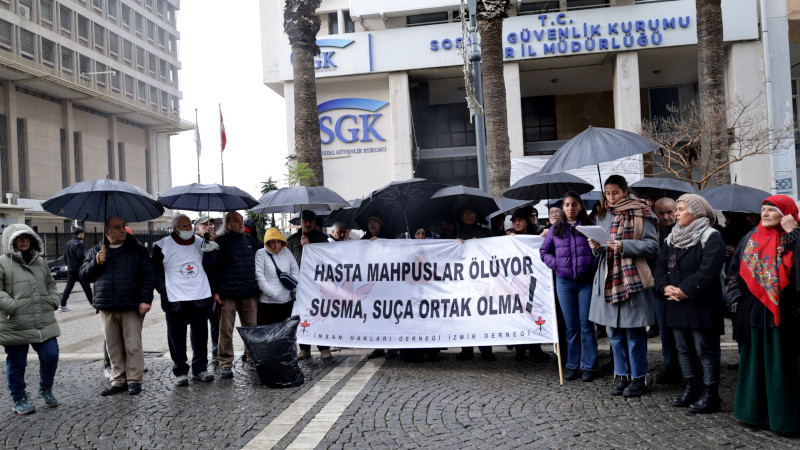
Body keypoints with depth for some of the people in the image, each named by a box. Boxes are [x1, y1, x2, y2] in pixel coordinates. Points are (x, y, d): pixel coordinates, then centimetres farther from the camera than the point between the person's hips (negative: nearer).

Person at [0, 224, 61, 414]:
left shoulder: (40, 261, 14)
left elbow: (50, 284, 24)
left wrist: (53, 300, 9)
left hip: (44, 322, 4)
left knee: (51, 356, 3)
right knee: (17, 364, 7)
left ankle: (45, 389, 27)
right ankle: (19, 400, 23)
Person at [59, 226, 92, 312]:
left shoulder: (67, 244, 13)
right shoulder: (78, 244, -13)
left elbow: (65, 257, 15)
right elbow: (80, 256, -21)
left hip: (70, 269, 7)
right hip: (79, 269, -7)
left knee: (68, 287, 7)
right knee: (86, 287, 3)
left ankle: (62, 305, 1)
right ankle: (93, 303, 9)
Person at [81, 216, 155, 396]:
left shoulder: (138, 250, 4)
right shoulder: (96, 251, 13)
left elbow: (149, 276, 0)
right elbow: (85, 275, 12)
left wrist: (146, 300, -9)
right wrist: (96, 263, -6)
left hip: (131, 307, -3)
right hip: (106, 308, 3)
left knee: (133, 345, -1)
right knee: (113, 347, 9)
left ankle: (134, 380, 9)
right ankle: (118, 380, 18)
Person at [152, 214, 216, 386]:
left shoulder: (199, 242, 7)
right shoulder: (162, 246, -3)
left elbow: (210, 264, 6)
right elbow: (157, 272, 1)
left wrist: (208, 249, -11)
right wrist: (164, 294, -8)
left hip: (200, 297, 4)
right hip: (175, 300, -3)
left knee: (200, 335, 11)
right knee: (177, 337, 2)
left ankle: (200, 369, 23)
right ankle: (180, 372, 13)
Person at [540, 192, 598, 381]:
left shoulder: (590, 226, 2)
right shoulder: (555, 229, 8)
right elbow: (544, 251, 13)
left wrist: (594, 264, -14)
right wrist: (555, 264, -3)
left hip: (586, 281, -2)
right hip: (564, 282, 2)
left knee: (586, 324, 0)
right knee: (570, 325, 8)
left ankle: (589, 366, 8)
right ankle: (572, 365, 16)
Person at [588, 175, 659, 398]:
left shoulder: (640, 213, -3)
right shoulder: (603, 216, 15)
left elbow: (652, 245, -8)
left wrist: (625, 245, -19)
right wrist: (596, 247, -1)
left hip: (632, 278, -6)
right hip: (608, 278, 6)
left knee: (634, 333, -1)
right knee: (615, 332, 10)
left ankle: (638, 378, 12)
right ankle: (622, 376, 22)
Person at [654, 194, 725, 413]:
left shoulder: (711, 238, -9)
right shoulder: (672, 238, 14)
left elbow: (707, 272, -19)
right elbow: (660, 265, 9)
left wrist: (684, 291, -19)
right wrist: (665, 286, -9)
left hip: (701, 305, -7)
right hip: (677, 305, 7)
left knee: (705, 351, -1)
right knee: (684, 350, 14)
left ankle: (710, 395, 8)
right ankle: (690, 390, 25)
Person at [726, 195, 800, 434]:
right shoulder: (750, 238, 11)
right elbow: (734, 270, 15)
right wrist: (735, 297, 7)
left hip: (781, 313, -5)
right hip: (752, 312, 5)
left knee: (780, 362, 0)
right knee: (753, 360, 12)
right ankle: (754, 411, 24)